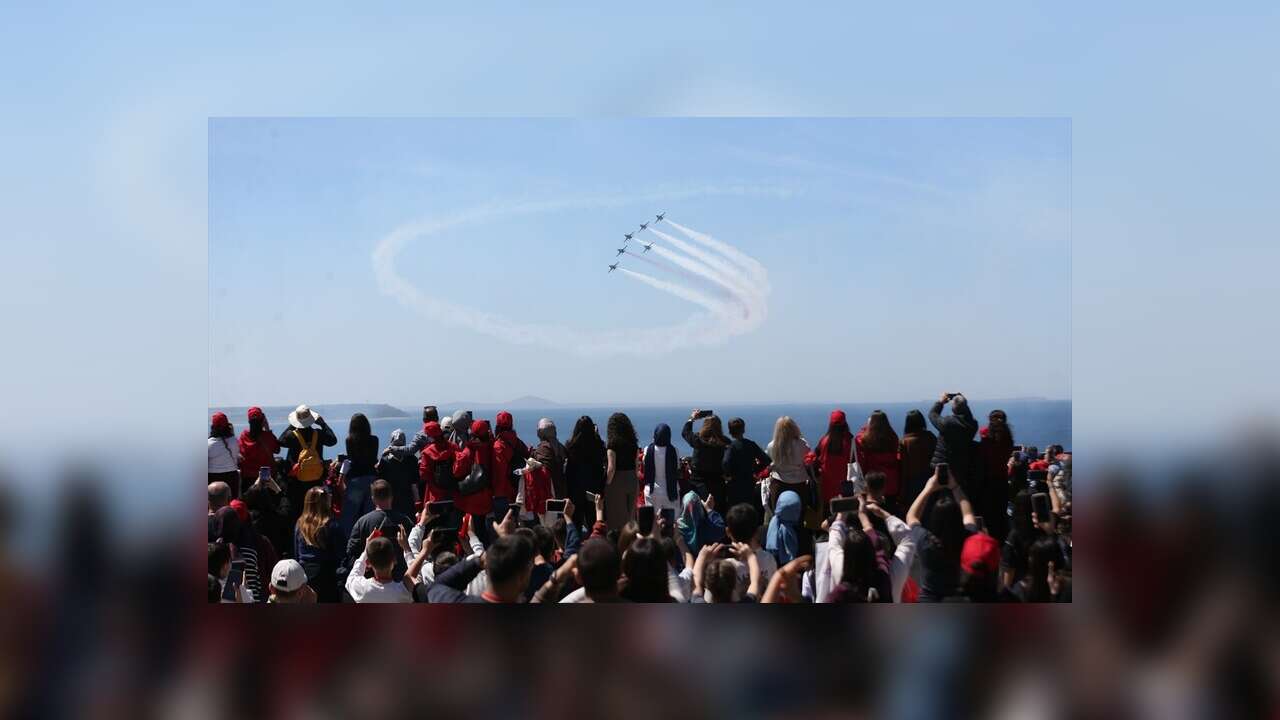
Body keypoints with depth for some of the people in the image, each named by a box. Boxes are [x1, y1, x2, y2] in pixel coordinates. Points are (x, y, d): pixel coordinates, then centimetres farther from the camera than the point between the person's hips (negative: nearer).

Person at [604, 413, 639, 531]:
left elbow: (611, 468, -17)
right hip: (632, 481, 6)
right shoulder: (634, 443, 4)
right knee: (630, 514, 15)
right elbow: (637, 465, 6)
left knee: (616, 517, 3)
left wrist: (607, 484, -8)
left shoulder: (613, 444, -13)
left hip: (617, 481, -6)